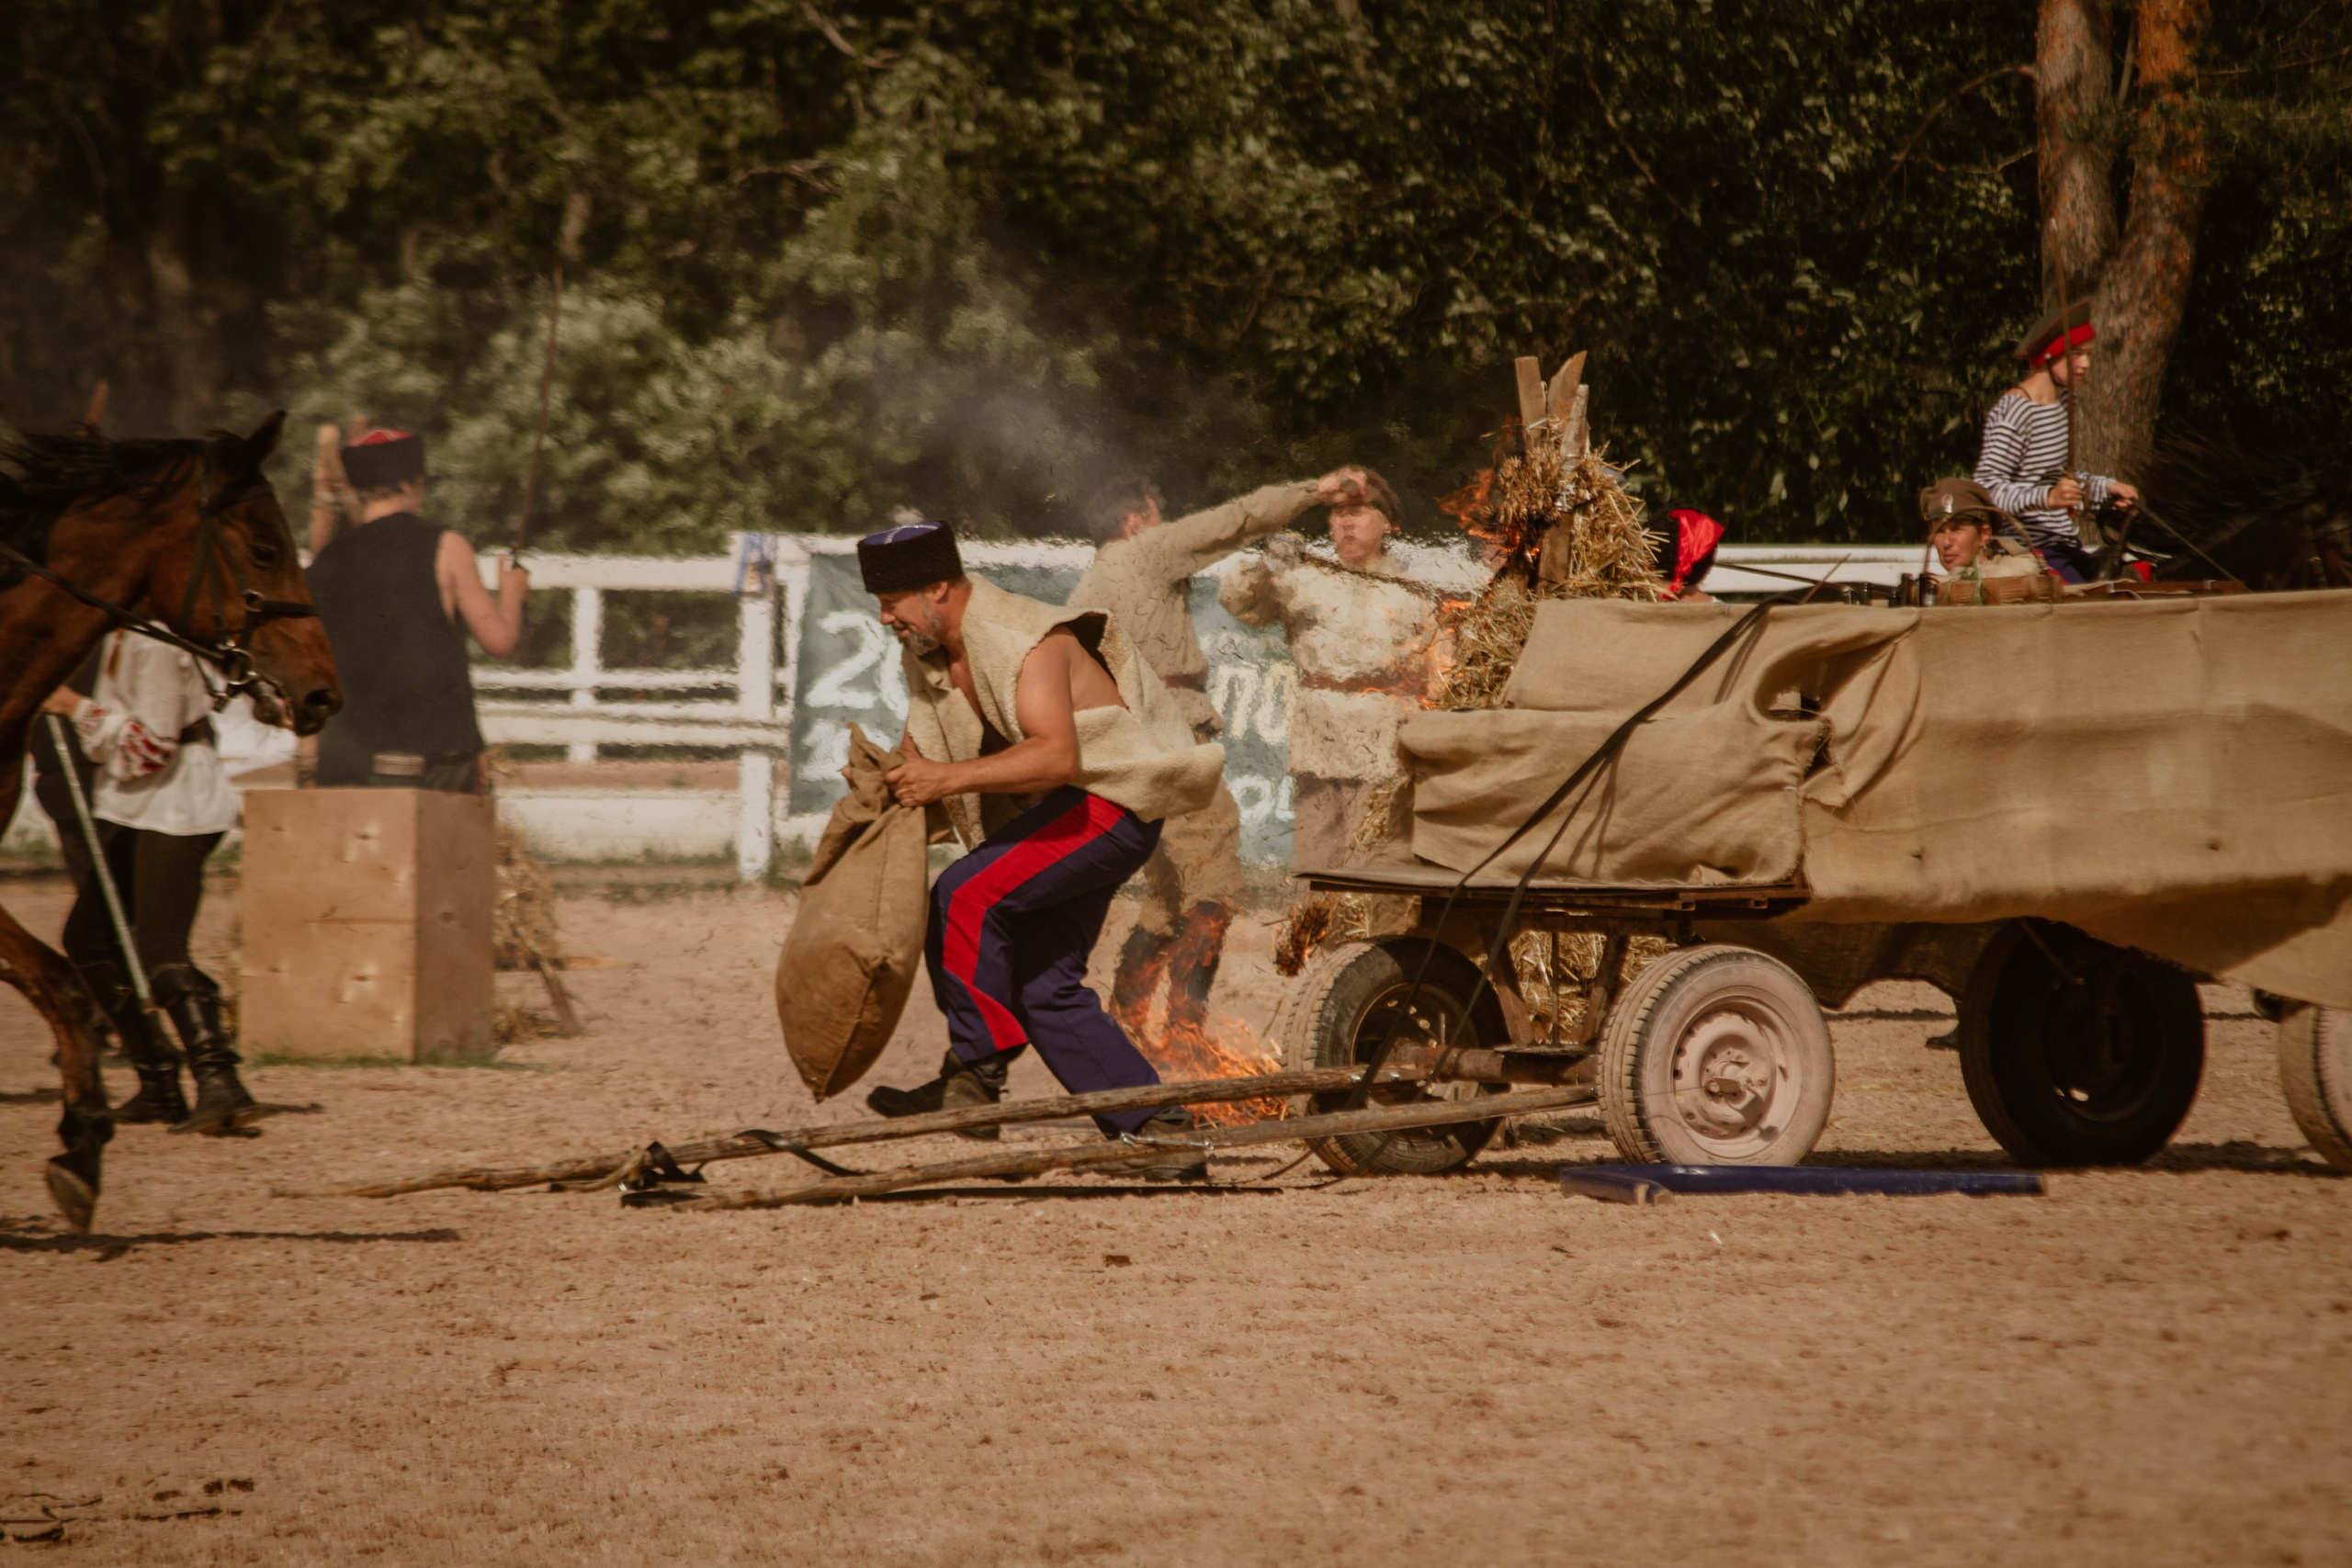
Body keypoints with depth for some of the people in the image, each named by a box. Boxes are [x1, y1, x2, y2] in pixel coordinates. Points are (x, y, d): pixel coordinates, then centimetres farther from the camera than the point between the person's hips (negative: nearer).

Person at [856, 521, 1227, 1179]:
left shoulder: (1023, 642, -23)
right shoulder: (927, 654, 7)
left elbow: (1056, 755, -35)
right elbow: (921, 737, 20)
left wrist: (950, 779, -39)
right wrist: (887, 775, -4)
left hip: (1112, 802, -10)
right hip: (1054, 816, 10)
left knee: (962, 896, -24)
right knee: (1041, 986, 4)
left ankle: (973, 1075, -15)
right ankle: (1161, 1133, 6)